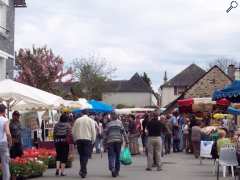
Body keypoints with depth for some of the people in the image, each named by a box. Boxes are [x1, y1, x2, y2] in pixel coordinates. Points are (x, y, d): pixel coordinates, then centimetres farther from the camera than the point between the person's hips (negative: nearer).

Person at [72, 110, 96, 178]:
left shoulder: (77, 120, 6)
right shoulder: (90, 120, 1)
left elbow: (73, 131, 7)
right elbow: (93, 131, -2)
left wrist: (75, 140, 16)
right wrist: (93, 141, 6)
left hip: (79, 139, 2)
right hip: (88, 139, -2)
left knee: (81, 155, 14)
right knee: (86, 155, -3)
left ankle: (82, 170, 11)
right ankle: (83, 171, -14)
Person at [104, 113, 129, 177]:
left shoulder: (108, 124, 4)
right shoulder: (120, 123, 6)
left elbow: (105, 134, 2)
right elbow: (124, 132, 0)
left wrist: (105, 142, 9)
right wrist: (126, 141, 1)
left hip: (110, 141, -1)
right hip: (118, 141, 1)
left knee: (111, 156, -2)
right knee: (117, 156, 10)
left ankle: (112, 168, -25)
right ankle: (117, 171, 15)